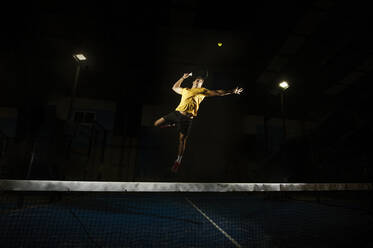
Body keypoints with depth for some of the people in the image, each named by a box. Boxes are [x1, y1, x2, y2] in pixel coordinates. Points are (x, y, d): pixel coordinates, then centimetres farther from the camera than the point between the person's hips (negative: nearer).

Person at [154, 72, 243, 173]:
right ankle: (174, 124, 24)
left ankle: (178, 161, 16)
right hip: (176, 113, 4)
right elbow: (174, 87, 38)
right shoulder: (185, 90, 24)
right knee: (157, 124, 1)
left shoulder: (203, 91, 13)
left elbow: (218, 92, 12)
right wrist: (183, 78, 32)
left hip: (187, 117, -4)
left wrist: (232, 91, 9)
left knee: (182, 139, -1)